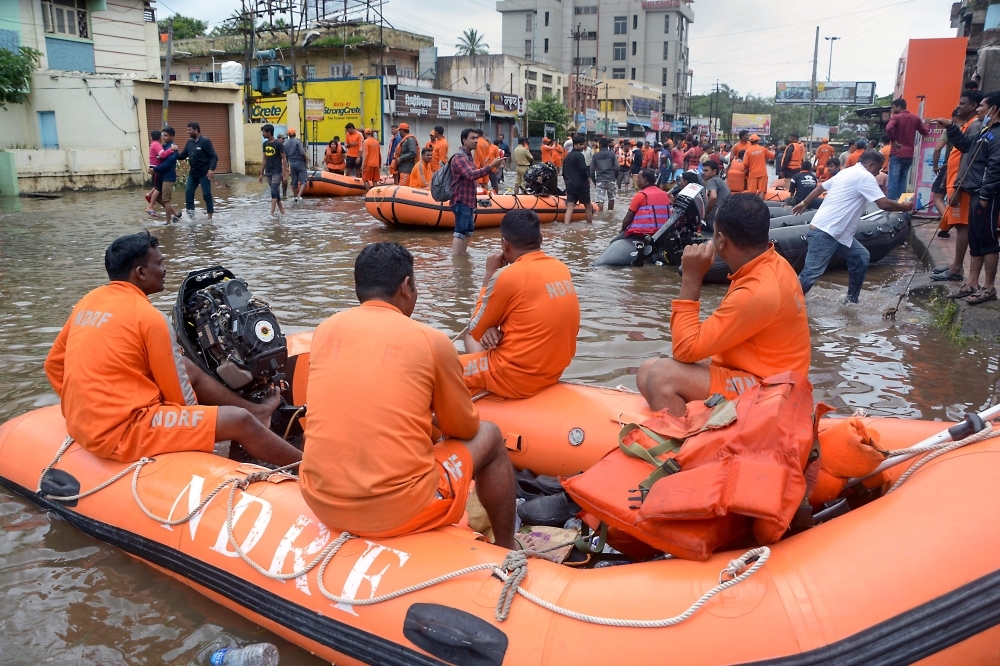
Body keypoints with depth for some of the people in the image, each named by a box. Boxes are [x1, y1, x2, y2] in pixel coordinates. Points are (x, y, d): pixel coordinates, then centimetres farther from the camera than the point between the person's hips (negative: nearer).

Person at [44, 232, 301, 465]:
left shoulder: (88, 301, 9)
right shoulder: (148, 316, -15)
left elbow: (53, 364, 17)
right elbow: (180, 395, -7)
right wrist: (200, 416, 11)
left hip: (85, 422, 9)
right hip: (121, 430, -9)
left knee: (187, 368, 22)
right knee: (239, 421, -7)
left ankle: (256, 410, 32)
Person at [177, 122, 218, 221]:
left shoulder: (205, 141, -13)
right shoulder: (189, 142, 9)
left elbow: (214, 156, -17)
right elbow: (183, 155, 12)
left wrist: (211, 169, -28)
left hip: (204, 173, -7)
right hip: (193, 172, 7)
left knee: (206, 194, -1)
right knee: (188, 192, 5)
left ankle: (210, 216, 7)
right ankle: (190, 212, 13)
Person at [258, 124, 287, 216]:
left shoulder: (278, 144, -10)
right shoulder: (265, 144, 9)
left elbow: (284, 159, -9)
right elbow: (265, 159, 15)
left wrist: (284, 173, -16)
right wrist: (261, 173, 14)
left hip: (277, 172, -6)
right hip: (268, 172, 6)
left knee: (274, 191, -12)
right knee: (276, 191, 11)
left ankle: (271, 212, -15)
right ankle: (281, 210, 19)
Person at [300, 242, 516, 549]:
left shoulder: (325, 330, 5)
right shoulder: (431, 340, -6)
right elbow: (465, 429, 7)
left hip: (320, 502, 5)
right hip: (400, 510, -5)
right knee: (489, 436, 19)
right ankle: (506, 549, 34)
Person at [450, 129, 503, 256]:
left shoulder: (468, 156, 18)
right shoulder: (460, 157, -16)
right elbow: (471, 175, -30)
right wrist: (491, 165, -34)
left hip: (468, 201, 10)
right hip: (461, 201, -10)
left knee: (469, 231, 13)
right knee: (460, 232, -13)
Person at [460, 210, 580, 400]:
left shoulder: (507, 276, -17)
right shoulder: (562, 269, 2)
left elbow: (475, 330, -4)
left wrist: (488, 276, 0)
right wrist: (497, 329, -2)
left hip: (516, 378, -7)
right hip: (553, 372, 8)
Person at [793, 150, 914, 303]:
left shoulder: (847, 172, 17)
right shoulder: (865, 176, -10)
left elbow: (820, 187, 26)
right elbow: (884, 204, -14)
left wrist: (804, 203, 36)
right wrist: (904, 207, 3)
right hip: (824, 232, -10)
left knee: (860, 257, 15)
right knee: (812, 273, -12)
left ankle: (852, 299, 21)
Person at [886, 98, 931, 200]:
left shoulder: (896, 117, -6)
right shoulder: (915, 118, 11)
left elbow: (889, 129, -26)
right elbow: (925, 132, 16)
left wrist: (893, 141, -15)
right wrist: (927, 125, 36)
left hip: (896, 154, -5)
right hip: (909, 155, 5)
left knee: (893, 180, -7)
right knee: (902, 180, 12)